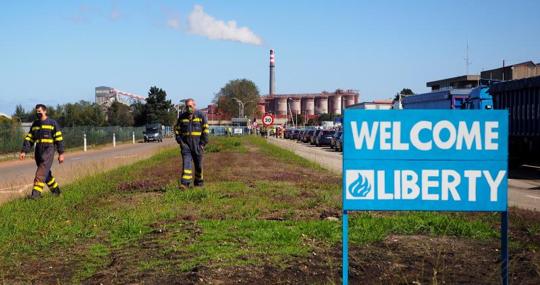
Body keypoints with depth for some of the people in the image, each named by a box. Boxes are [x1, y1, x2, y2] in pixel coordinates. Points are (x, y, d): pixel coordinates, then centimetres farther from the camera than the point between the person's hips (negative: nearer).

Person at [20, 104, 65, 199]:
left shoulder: (52, 123, -1)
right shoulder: (35, 124, 14)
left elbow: (59, 138, -3)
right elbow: (29, 138, 13)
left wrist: (61, 153, -8)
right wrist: (24, 151, 1)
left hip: (49, 151, -6)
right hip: (38, 152, 6)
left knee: (41, 173, -17)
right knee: (46, 173, 11)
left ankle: (36, 193, -22)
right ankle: (56, 190, 27)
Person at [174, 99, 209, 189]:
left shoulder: (200, 115, 0)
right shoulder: (182, 116, 7)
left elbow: (205, 129, 0)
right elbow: (177, 129, 15)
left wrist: (203, 143, -6)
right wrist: (180, 141, 2)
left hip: (197, 144, -1)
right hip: (185, 143, 1)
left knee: (198, 164, 8)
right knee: (186, 162, -11)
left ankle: (199, 182, 23)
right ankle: (185, 183, -18)